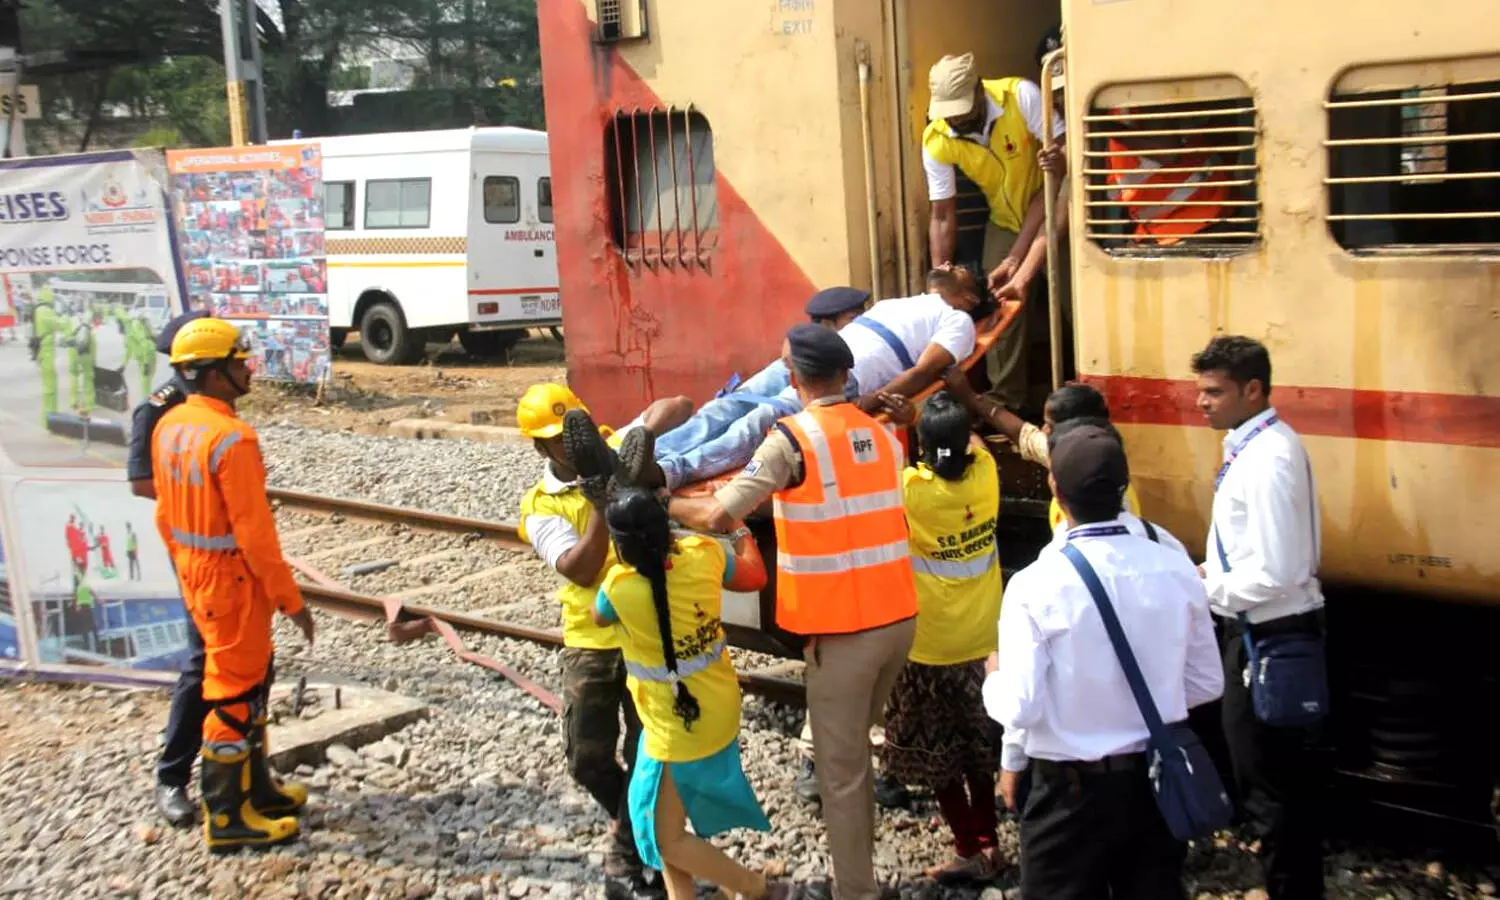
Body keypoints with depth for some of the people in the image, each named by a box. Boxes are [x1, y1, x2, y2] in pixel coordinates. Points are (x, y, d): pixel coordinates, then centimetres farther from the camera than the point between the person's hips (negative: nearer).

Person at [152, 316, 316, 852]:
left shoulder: (169, 427, 4)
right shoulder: (232, 438, -24)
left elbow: (165, 512, 12)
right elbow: (253, 531, -22)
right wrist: (290, 599, -15)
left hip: (194, 571, 9)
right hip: (233, 578, -9)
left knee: (250, 680, 21)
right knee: (233, 693, 1)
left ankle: (255, 787, 34)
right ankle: (226, 818, 11)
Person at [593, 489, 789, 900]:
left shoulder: (620, 586, -28)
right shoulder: (704, 553, -15)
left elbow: (599, 617, -1)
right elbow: (755, 577, 8)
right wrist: (742, 534, 25)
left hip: (677, 728, -7)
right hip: (718, 711, 7)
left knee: (668, 839, 11)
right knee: (668, 818, 23)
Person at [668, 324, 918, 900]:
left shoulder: (792, 439, -14)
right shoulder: (883, 434, 7)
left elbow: (719, 516, -18)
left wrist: (662, 505, 1)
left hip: (844, 629, -7)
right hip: (898, 615, 7)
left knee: (839, 769, 6)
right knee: (855, 753, 23)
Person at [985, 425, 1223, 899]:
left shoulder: (1035, 585, -20)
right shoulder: (1177, 569, -7)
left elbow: (1020, 707, -20)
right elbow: (1207, 684, 3)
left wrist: (993, 677, 1)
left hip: (1073, 789, -4)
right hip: (1160, 777, 4)